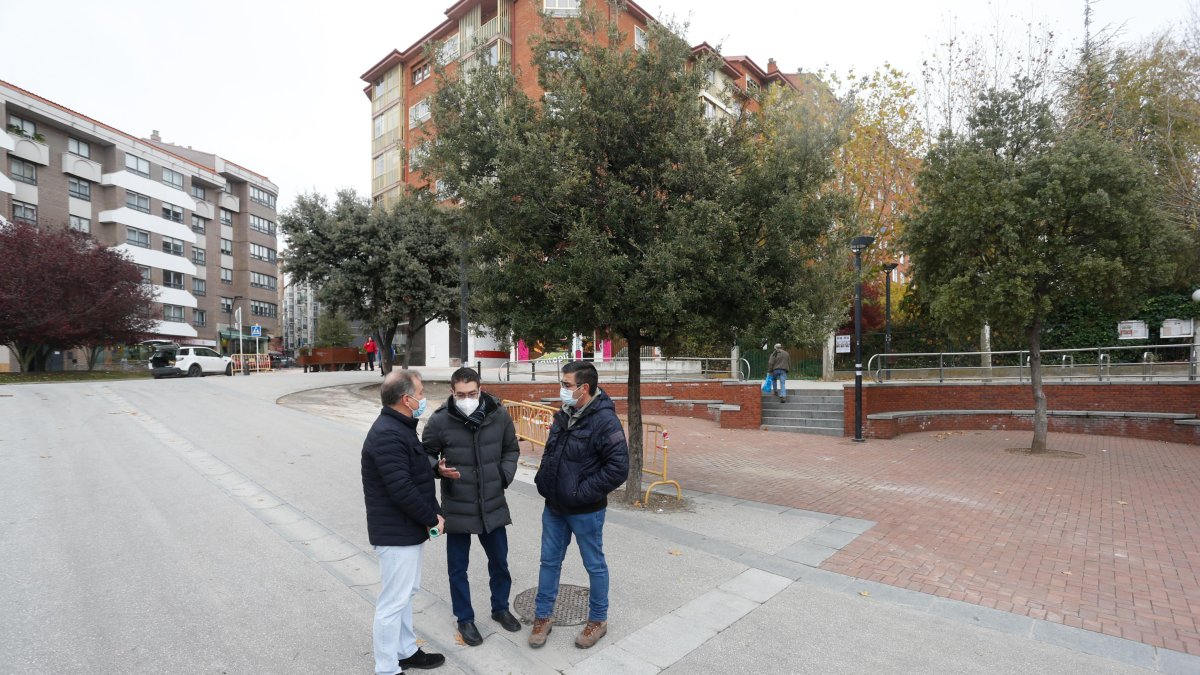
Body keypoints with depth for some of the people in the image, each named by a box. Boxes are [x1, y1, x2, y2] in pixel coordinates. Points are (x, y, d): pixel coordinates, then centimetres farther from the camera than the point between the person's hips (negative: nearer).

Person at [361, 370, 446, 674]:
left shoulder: (399, 427, 10)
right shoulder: (387, 435, -24)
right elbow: (401, 490, -27)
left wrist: (435, 512, 8)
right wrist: (432, 519, -14)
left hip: (408, 529, 10)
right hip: (396, 532, -10)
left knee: (406, 593, 22)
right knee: (394, 601, 3)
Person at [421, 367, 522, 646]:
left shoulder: (499, 414, -8)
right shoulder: (439, 420, -15)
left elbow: (511, 449, 8)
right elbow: (426, 455, -2)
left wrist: (505, 475, -6)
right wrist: (438, 468, -22)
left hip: (493, 505, 3)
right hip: (457, 508, -2)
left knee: (499, 561, 18)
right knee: (458, 567, 13)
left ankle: (500, 608, 43)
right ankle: (465, 619, 36)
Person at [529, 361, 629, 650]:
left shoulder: (604, 420, -21)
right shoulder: (563, 416, 3)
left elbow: (618, 468, -25)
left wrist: (582, 493, -22)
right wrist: (542, 480, 4)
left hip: (585, 512, -7)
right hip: (554, 507, 7)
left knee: (595, 565, 13)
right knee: (549, 562, 17)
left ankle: (598, 620, 33)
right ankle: (543, 617, 35)